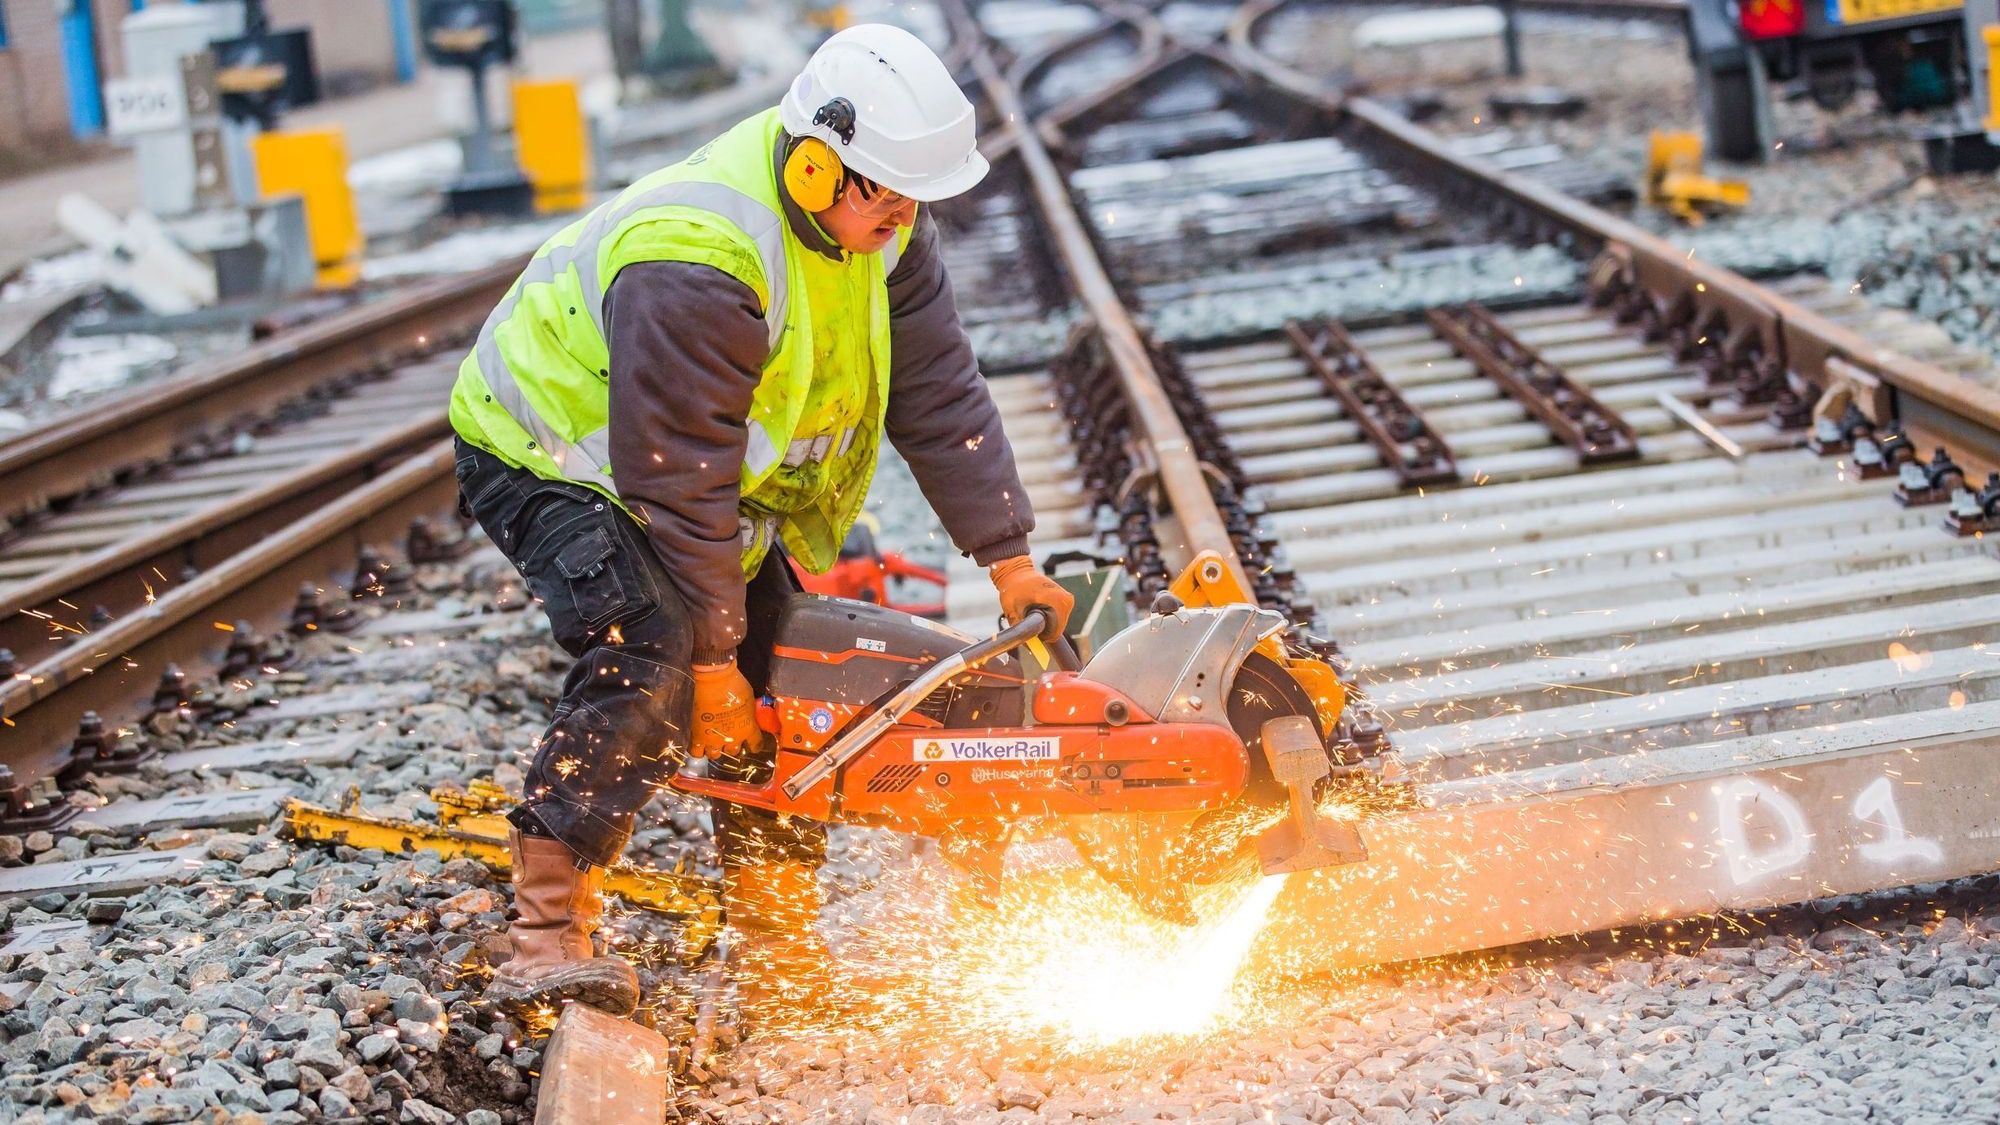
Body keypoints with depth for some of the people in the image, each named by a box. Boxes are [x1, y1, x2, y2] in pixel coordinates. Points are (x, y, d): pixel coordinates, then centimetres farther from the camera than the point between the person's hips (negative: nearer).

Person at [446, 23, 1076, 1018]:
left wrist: (1010, 561, -10)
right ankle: (543, 941, -31)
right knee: (650, 658, -30)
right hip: (551, 457, -8)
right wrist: (712, 660, -26)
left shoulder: (875, 219, -13)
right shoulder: (699, 268, -38)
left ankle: (779, 964, 13)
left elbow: (938, 395, -7)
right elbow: (679, 483, -33)